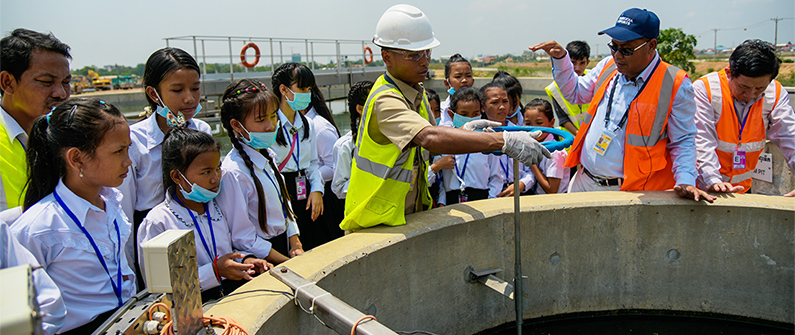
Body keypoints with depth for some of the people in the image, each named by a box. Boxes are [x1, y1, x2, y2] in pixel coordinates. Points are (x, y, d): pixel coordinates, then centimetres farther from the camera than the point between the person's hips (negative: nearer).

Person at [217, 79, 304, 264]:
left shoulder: (267, 155, 8)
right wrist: (287, 262, -11)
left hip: (284, 244, 7)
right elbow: (243, 238, -14)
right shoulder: (233, 173, -17)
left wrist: (295, 245, 6)